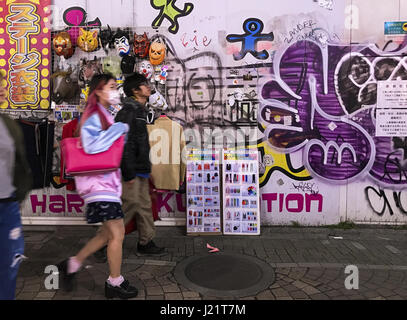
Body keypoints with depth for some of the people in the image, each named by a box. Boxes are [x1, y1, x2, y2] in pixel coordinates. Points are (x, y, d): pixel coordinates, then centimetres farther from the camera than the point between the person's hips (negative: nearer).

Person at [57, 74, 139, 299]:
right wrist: (119, 128, -18)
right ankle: (115, 283, 14)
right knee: (117, 233, -3)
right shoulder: (94, 116, -12)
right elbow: (92, 146, -28)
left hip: (106, 181, 10)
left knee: (108, 233, 15)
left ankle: (72, 264, 28)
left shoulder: (103, 116, 17)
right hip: (99, 182, -10)